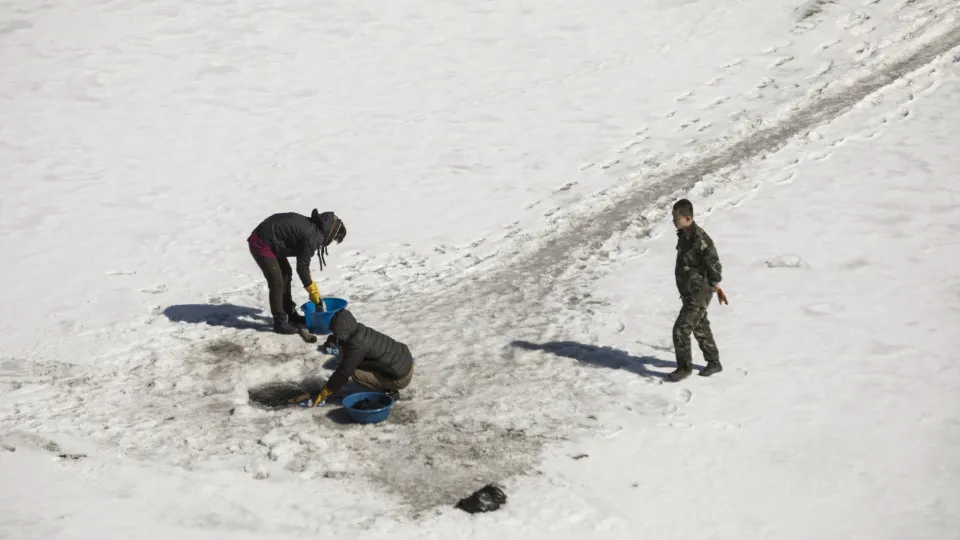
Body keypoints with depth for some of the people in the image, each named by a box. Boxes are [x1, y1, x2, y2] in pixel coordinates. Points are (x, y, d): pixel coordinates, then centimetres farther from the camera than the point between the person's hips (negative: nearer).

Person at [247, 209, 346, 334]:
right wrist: (313, 291, -3)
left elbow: (303, 261, 18)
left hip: (269, 239, 11)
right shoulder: (313, 237, -20)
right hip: (261, 244, -11)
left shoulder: (312, 227, 9)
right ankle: (280, 322, 3)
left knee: (286, 274, 19)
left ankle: (291, 314, 29)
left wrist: (313, 287, 19)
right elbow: (302, 266, -13)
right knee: (277, 283, -7)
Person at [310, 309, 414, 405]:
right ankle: (386, 387, 12)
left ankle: (390, 392, -3)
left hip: (401, 378, -9)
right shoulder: (361, 331, 2)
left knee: (356, 372, -14)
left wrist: (324, 393, -11)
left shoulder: (357, 345, -24)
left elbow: (344, 371, -18)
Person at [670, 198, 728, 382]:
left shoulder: (701, 240, -27)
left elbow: (714, 265, -21)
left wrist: (716, 287, -8)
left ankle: (684, 367, 9)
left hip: (699, 294, -9)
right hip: (688, 292, 9)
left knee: (680, 330, -7)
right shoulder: (683, 235, 2)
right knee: (700, 328, 20)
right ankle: (714, 363, 35)